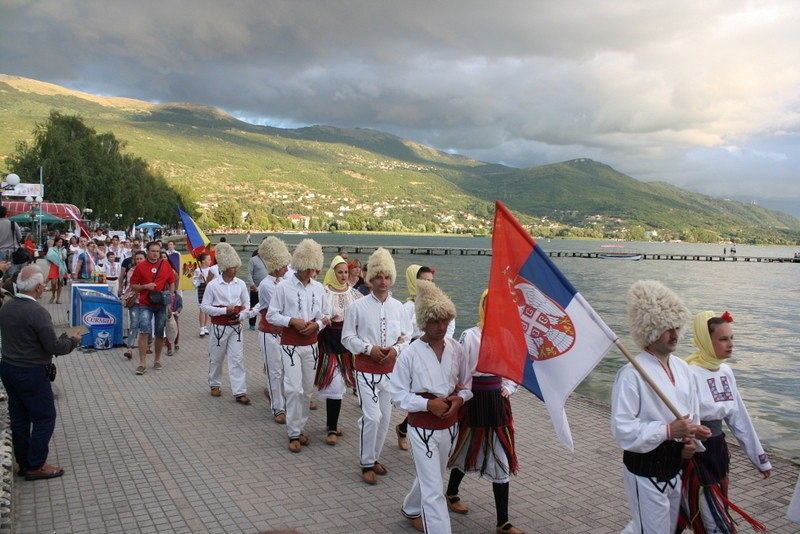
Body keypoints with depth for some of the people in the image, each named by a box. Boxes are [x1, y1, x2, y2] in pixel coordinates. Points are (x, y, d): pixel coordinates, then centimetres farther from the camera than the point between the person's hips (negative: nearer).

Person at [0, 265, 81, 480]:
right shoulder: (37, 312, -23)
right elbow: (55, 347, -22)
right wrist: (73, 340, -3)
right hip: (32, 373, -8)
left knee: (19, 418, 17)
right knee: (44, 418, 5)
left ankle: (24, 463, 29)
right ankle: (35, 466, 12)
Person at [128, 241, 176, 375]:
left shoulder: (165, 264, 5)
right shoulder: (140, 267, 0)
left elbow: (172, 282, 11)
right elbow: (133, 286, 4)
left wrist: (170, 297, 1)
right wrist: (145, 286, -12)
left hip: (162, 304, 2)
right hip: (145, 305, -2)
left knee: (159, 333, 9)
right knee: (144, 331, -12)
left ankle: (157, 360, 24)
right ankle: (142, 363, -7)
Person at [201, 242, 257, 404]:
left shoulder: (240, 284, 0)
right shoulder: (213, 285, -9)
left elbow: (246, 304, 9)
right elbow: (204, 306, -7)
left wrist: (241, 316, -10)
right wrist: (225, 310, -16)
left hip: (236, 326, 2)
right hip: (219, 327, -2)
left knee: (237, 359, -1)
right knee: (216, 358, 12)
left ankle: (240, 392, 1)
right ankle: (214, 385, 34)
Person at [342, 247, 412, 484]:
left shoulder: (398, 307, 3)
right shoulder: (358, 306, -7)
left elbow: (407, 336, 8)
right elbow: (347, 337, -3)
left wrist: (396, 349, -11)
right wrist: (369, 348, -15)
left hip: (390, 370, 4)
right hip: (366, 370, -4)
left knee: (385, 417, 12)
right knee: (371, 416, -10)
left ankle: (374, 457, 31)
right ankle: (366, 464, 7)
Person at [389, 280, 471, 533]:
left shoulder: (456, 349, -4)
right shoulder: (410, 353, -16)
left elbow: (467, 382, 9)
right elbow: (397, 393, -12)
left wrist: (460, 398, -12)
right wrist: (428, 404, -23)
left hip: (450, 425, 5)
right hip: (422, 427, -5)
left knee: (432, 478, 25)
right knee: (433, 489, -6)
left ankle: (411, 509, 53)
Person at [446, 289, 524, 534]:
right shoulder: (469, 336, -15)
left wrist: (508, 389, -2)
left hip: (498, 401, 4)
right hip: (474, 401, -4)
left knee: (501, 460, 7)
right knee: (467, 450, 15)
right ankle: (451, 493, 44)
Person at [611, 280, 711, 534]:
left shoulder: (682, 368, 4)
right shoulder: (632, 374, -21)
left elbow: (693, 413, 13)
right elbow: (623, 429, -23)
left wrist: (691, 440, -5)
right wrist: (668, 430, -26)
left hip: (675, 465, 8)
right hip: (645, 469, -8)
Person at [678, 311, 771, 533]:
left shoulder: (725, 371, 5)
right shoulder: (690, 373, -20)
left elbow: (739, 417, 11)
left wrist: (760, 458, 13)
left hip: (718, 450, 8)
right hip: (694, 454, -8)